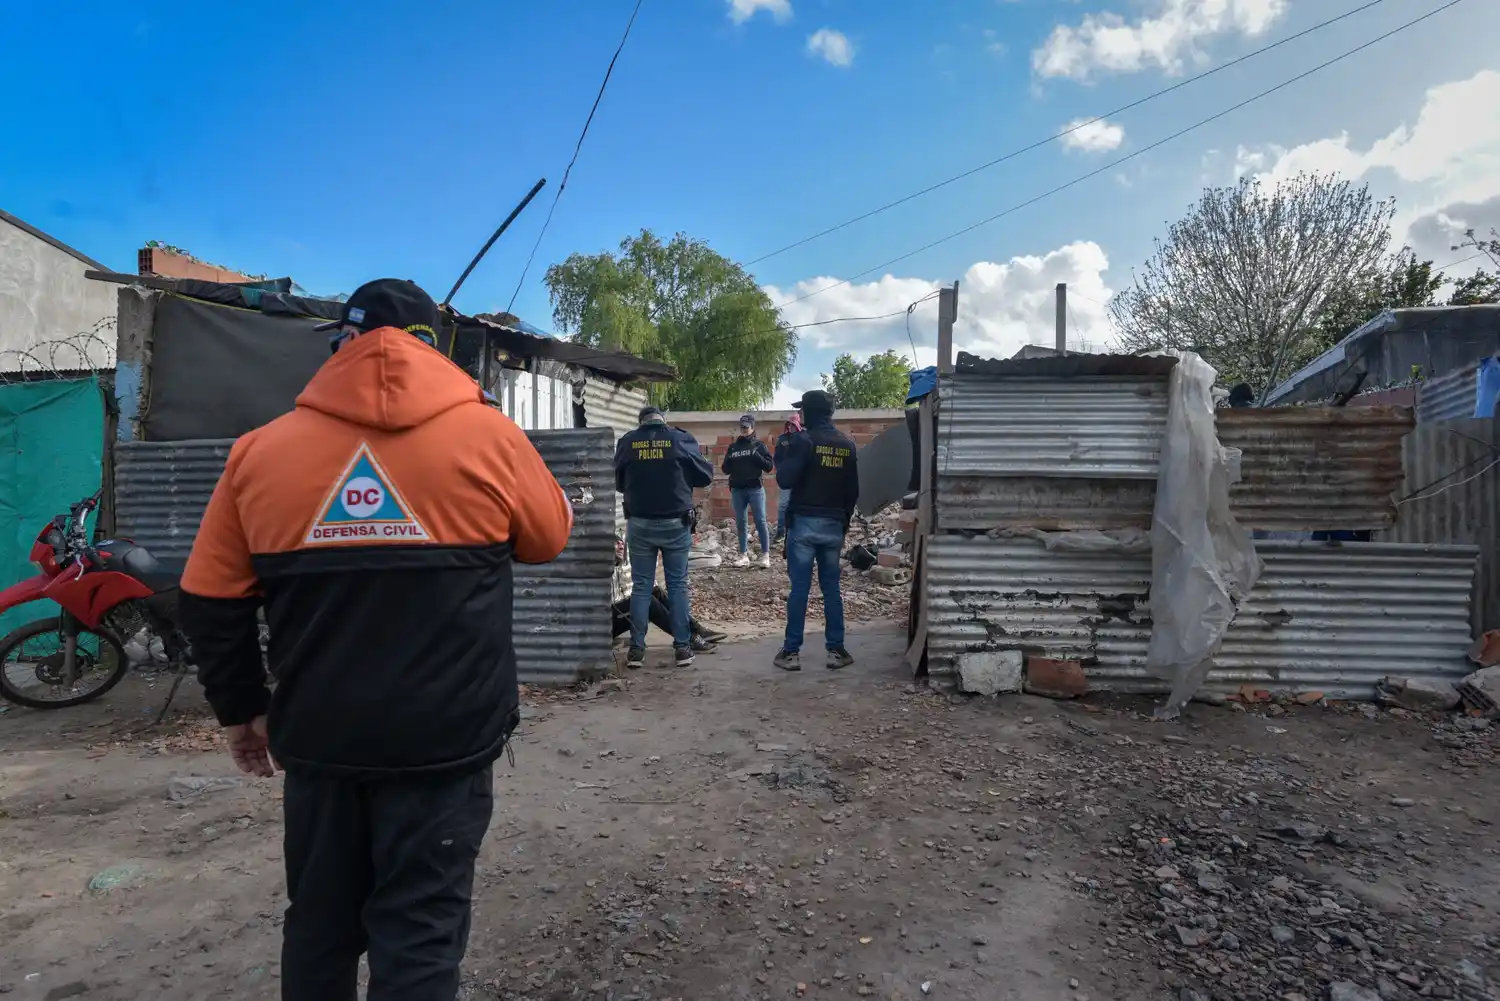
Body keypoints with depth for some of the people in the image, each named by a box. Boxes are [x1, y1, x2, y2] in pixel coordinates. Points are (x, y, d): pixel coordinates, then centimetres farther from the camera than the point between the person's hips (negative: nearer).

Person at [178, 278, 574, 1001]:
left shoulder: (261, 449, 0)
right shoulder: (488, 435, -7)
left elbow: (210, 603, 5)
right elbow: (550, 537, 8)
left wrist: (242, 709, 18)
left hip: (318, 737, 3)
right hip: (445, 737, -3)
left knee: (319, 922, 21)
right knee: (421, 930, 9)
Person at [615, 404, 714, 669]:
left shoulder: (627, 442, 0)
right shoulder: (681, 439, -5)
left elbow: (618, 483, 11)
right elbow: (706, 475, 2)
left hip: (639, 524, 1)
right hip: (676, 524, -1)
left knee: (641, 586, 9)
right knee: (677, 585, 8)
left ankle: (636, 649, 9)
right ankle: (682, 648, 10)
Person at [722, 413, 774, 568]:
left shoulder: (759, 445, 5)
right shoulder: (733, 447, 14)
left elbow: (768, 466, -1)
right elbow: (726, 470, 15)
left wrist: (757, 456, -15)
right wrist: (729, 461, -5)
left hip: (755, 488, -4)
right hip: (737, 490, 4)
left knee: (760, 522, -6)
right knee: (740, 523, 6)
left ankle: (765, 556, -2)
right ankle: (744, 555, 13)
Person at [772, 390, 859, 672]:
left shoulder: (804, 440, -10)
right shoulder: (848, 444, 9)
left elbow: (785, 480, -16)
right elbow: (853, 491, 12)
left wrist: (781, 458, 2)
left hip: (804, 522, -5)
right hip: (834, 524, 5)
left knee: (799, 588, -1)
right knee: (831, 587, 10)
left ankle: (792, 652, 3)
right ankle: (836, 650, 12)